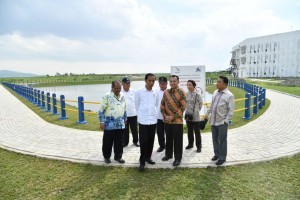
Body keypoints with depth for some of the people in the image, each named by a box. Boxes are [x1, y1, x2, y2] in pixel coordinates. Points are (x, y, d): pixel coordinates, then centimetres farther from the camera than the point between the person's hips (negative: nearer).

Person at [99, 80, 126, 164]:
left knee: (119, 142, 12)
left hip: (120, 124, 5)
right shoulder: (107, 96, -10)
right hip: (109, 124, -4)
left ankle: (118, 156, 27)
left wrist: (125, 119, 20)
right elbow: (101, 110, -10)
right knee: (108, 142, 9)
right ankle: (106, 157, 27)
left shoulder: (122, 97, 7)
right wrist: (102, 122, -14)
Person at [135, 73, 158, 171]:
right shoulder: (139, 92, -6)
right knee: (143, 142, 0)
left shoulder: (155, 93, 4)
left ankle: (148, 157, 29)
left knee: (151, 141, 12)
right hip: (143, 120, -4)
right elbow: (137, 106, 4)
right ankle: (142, 161, 11)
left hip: (153, 120, 4)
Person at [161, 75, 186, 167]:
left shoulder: (181, 92, -9)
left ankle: (178, 158, 17)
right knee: (168, 139, 17)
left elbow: (183, 107, -13)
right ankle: (168, 154, 34)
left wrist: (173, 117, -16)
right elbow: (162, 105, 9)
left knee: (177, 140, 4)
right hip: (167, 120, 5)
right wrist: (165, 115, -5)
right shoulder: (166, 92, 5)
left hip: (177, 121, -5)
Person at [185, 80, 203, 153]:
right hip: (188, 115, 5)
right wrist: (186, 111, 10)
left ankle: (199, 146, 16)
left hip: (195, 116, -5)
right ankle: (190, 144, 32)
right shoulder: (186, 94, 2)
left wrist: (196, 110, 2)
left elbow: (201, 103, -2)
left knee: (197, 132, 4)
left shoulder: (197, 94, -13)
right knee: (189, 131, 17)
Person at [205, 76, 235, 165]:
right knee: (215, 139, 16)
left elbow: (231, 110, -13)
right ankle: (217, 154, 34)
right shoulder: (215, 92, 9)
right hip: (213, 121, 7)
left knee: (222, 140, 5)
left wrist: (226, 121, -15)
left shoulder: (229, 95, -13)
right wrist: (207, 114, 15)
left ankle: (222, 157, 19)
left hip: (222, 122, -6)